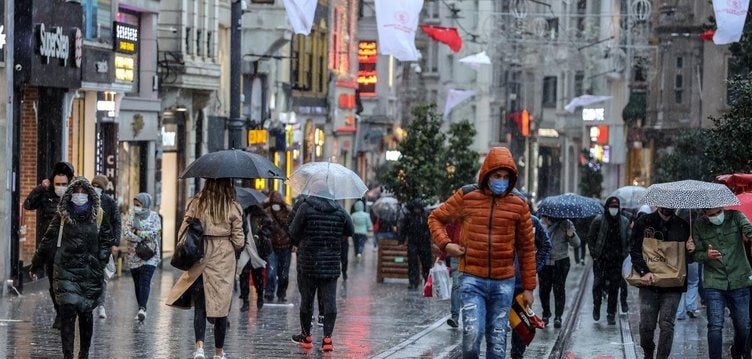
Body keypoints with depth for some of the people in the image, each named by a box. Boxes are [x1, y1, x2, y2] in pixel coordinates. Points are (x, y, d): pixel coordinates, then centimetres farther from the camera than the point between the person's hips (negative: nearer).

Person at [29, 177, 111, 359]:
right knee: (68, 312, -11)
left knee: (86, 313, 7)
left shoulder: (98, 216, 4)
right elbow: (47, 242, 9)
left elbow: (106, 241, 8)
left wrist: (100, 263, -4)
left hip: (89, 271, 1)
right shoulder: (62, 216, 3)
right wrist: (35, 266, 14)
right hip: (65, 270, -1)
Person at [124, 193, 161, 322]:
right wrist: (144, 236, -12)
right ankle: (141, 309, 13)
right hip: (134, 255, 3)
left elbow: (155, 232, -10)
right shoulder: (131, 217, 8)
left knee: (145, 281, -16)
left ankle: (142, 308, -25)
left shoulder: (154, 216, 3)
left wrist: (137, 232, -8)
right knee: (137, 282, 5)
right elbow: (126, 234, -4)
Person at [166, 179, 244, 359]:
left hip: (199, 261, 0)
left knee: (200, 305, 6)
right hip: (224, 262, 0)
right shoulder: (233, 208, -6)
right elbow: (238, 241, -4)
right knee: (220, 304, 9)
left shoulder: (196, 204, -5)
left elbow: (183, 232, -4)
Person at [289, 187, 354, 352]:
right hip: (332, 263, 2)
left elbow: (294, 231, -6)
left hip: (308, 262, -2)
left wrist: (296, 244, 15)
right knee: (329, 300, 2)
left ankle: (306, 336, 18)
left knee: (307, 298, 9)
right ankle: (327, 337, -5)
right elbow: (349, 231, 11)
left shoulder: (305, 207, -7)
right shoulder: (339, 210, 3)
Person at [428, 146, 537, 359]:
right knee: (472, 333, -18)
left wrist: (528, 286, 10)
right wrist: (445, 244, -5)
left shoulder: (518, 206, 5)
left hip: (503, 283, 2)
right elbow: (436, 218, 13)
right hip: (472, 280, -2)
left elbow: (526, 248, 11)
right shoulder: (466, 197, 1)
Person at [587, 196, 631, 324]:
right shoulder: (599, 220, -2)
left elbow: (628, 241, 14)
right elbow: (590, 237, 2)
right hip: (601, 259, -2)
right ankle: (596, 307, 19)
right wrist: (594, 254, -4)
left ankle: (611, 314, 8)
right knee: (598, 283, -3)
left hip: (617, 260, 2)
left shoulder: (624, 222, 6)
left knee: (614, 287, 2)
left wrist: (624, 254, 3)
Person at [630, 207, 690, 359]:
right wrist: (644, 271, -19)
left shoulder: (683, 226, 9)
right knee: (646, 325, -2)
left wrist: (691, 250, -7)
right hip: (649, 283, -1)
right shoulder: (644, 223, 4)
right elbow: (635, 251, -3)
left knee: (667, 325, -6)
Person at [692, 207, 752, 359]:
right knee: (715, 326, -10)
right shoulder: (699, 226, 1)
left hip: (739, 282, 0)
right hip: (714, 284, 0)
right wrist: (707, 255, -19)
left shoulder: (735, 217, -1)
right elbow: (696, 254, 4)